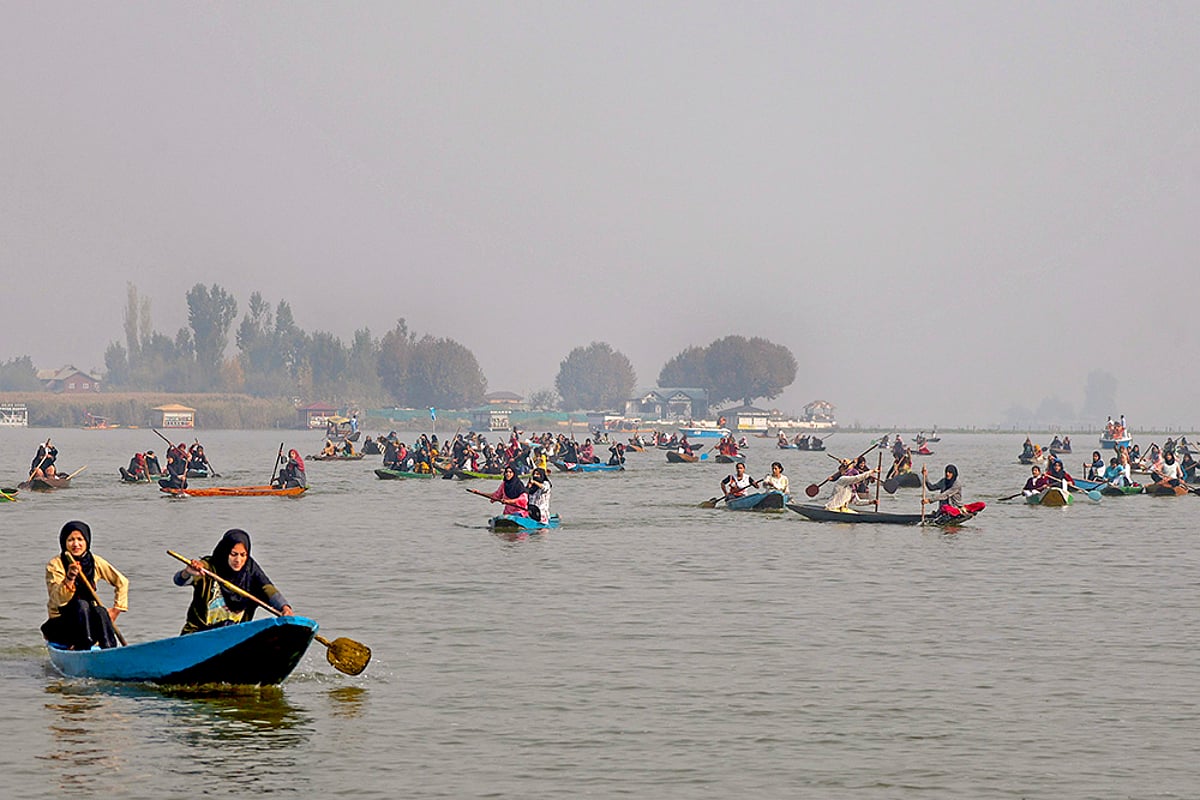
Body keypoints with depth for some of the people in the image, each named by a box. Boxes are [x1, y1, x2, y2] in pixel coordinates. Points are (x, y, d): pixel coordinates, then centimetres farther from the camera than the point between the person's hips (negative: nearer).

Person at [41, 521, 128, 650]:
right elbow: (58, 600, -22)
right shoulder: (55, 565, -8)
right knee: (81, 605, -32)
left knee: (100, 611, -31)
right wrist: (69, 579, -38)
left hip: (89, 620, 3)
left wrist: (116, 609, 5)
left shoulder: (95, 562, 3)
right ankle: (84, 649, -44)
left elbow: (122, 581, 14)